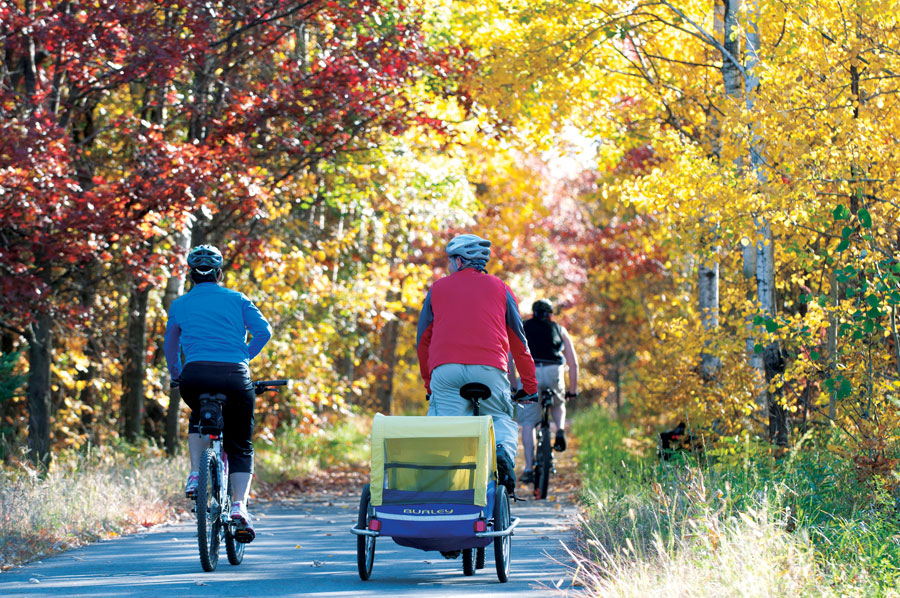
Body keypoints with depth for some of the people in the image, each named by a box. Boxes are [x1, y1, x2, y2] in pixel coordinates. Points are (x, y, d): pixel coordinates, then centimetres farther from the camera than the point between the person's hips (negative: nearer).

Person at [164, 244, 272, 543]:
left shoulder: (180, 304, 15)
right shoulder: (236, 299, 12)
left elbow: (170, 345, 24)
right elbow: (264, 331, 3)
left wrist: (175, 374, 40)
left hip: (195, 376, 1)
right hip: (235, 376, -1)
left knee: (199, 416, 35)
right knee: (240, 447, 14)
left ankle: (195, 476, 14)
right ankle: (239, 505, -8)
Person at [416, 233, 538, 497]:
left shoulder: (438, 288, 21)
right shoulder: (499, 288, 20)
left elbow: (422, 342, 23)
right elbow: (519, 342, 20)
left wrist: (429, 383, 32)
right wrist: (530, 386, 25)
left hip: (445, 369, 0)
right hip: (489, 367, 0)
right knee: (501, 419, 14)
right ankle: (503, 452, -16)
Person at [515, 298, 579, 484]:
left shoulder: (522, 328, 23)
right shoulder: (559, 330, 25)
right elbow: (573, 363, 23)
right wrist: (573, 390, 32)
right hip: (554, 372, 1)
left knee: (527, 423, 4)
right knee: (558, 405, 33)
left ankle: (528, 468, -4)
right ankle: (560, 431, 5)